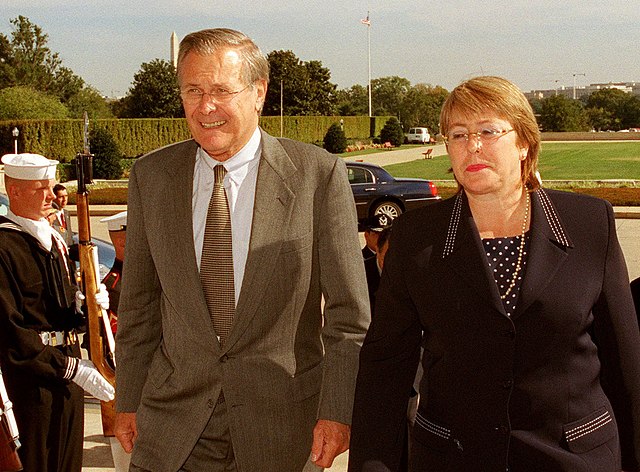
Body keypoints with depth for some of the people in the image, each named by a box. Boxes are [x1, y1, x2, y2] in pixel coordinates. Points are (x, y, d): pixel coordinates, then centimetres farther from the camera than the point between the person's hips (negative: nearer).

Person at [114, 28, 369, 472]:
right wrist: (129, 401, 8)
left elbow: (349, 313, -6)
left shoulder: (319, 173, -8)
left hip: (284, 425, -2)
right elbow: (139, 303, 8)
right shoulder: (151, 175, 1)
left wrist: (337, 411, -9)